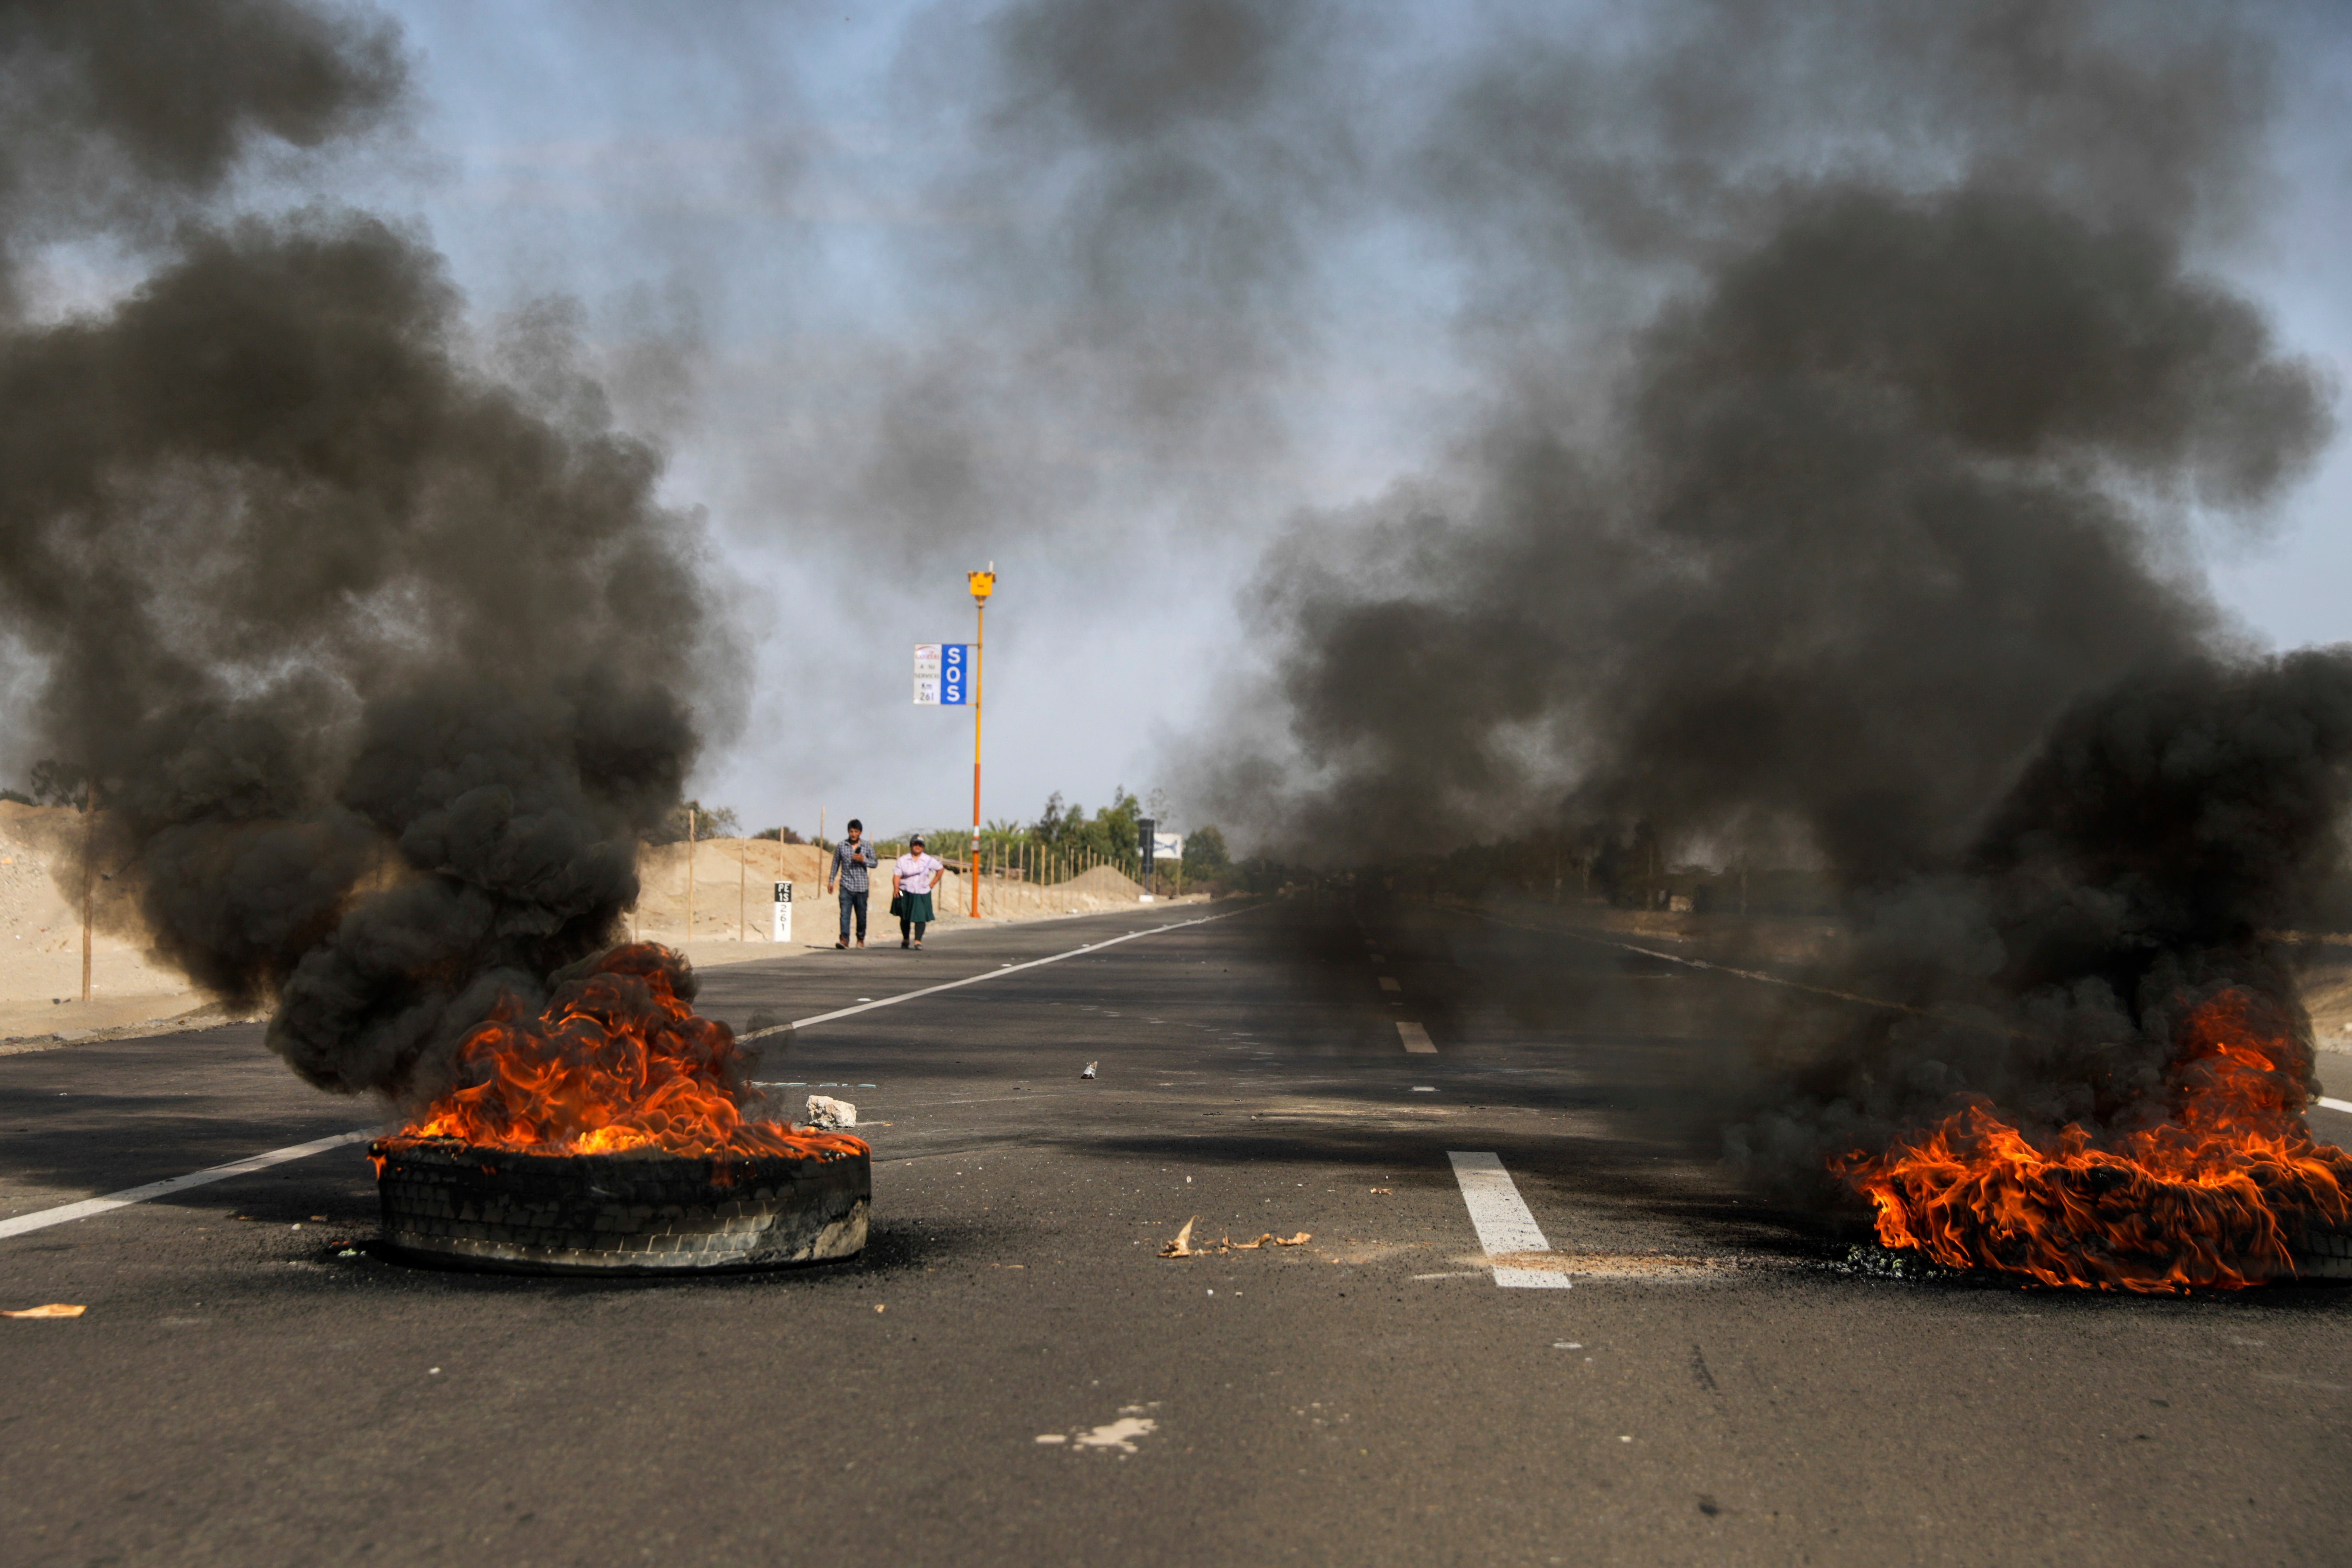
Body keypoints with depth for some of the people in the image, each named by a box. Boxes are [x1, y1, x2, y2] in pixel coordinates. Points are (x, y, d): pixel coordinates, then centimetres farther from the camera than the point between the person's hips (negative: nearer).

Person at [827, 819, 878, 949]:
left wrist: (863, 860, -13)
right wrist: (831, 881, 10)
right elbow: (836, 864, 12)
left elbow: (875, 863, 6)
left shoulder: (867, 847, 3)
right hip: (846, 885, -1)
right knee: (845, 913, -13)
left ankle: (861, 938, 24)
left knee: (861, 914, 7)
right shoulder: (841, 846, 4)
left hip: (861, 886, 1)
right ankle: (845, 939, -19)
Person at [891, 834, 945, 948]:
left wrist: (932, 884, 8)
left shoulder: (929, 861, 3)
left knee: (921, 917, -13)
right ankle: (905, 939, 24)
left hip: (922, 895, 0)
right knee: (905, 918, 9)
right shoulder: (903, 860, -1)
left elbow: (941, 869, 16)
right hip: (905, 894, 0)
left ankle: (918, 941, -14)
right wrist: (896, 888, -26)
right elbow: (897, 876, -8)